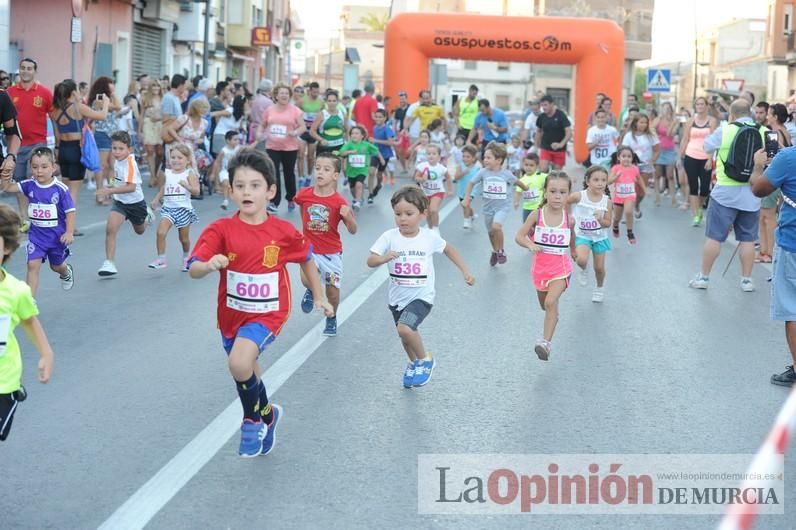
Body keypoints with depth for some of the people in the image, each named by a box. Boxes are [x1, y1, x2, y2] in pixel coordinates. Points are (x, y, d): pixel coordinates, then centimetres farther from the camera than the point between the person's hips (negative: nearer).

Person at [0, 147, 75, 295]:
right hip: (36, 234, 2)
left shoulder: (60, 189, -17)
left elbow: (70, 212, -14)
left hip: (57, 235, -1)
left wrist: (69, 233, -20)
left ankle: (66, 273, 59)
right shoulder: (29, 185, -7)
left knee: (56, 265, 21)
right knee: (32, 265, -12)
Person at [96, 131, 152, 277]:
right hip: (120, 202, 5)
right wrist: (112, 189, 8)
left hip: (135, 203, -5)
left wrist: (110, 190, -46)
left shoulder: (130, 163, -28)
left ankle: (147, 215, 58)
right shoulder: (118, 161, -4)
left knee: (140, 230, 23)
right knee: (110, 229, -18)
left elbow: (131, 187, -39)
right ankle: (109, 263, -14)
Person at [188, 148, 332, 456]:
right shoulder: (221, 230, -13)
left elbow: (306, 259, 9)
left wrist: (319, 297, 15)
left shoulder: (284, 232, -11)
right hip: (232, 315, 3)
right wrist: (209, 265, -44)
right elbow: (193, 270, -22)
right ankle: (266, 414, 52)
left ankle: (255, 419, 0)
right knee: (246, 373, 21)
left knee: (239, 363, -28)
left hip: (267, 314, -3)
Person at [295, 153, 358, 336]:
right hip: (310, 249, 1)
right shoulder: (304, 195, -8)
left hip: (332, 252, -1)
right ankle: (311, 291, 15)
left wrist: (348, 217, -32)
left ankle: (332, 319, 35)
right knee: (306, 279, -23)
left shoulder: (339, 202, -15)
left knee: (333, 291, 5)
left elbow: (353, 231, -13)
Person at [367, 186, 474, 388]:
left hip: (421, 296, -3)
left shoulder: (429, 237, -9)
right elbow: (370, 261, -14)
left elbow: (448, 249, 10)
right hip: (397, 297, 3)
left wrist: (465, 271, 11)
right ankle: (414, 363, 51)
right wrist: (384, 258, -35)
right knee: (406, 334, 20)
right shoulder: (390, 237, -11)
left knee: (405, 328, -25)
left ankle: (425, 359, 1)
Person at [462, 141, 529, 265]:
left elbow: (516, 181, 8)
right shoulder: (483, 172, -10)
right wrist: (466, 198, -5)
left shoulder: (506, 174, -12)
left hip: (503, 206, -3)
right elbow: (471, 183, 2)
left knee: (496, 227, -26)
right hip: (488, 207, 3)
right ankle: (495, 252, 43)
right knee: (491, 232, 16)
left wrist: (525, 188, 24)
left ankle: (501, 251, -4)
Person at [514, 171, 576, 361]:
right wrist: (531, 245, -27)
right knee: (544, 304, 21)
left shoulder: (569, 219, -8)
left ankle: (546, 342, -22)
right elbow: (519, 236, -8)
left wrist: (573, 251, 26)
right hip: (540, 267, 2)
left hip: (560, 268, -2)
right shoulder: (537, 215, -11)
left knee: (551, 302, -23)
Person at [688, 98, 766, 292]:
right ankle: (746, 280, 14)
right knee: (748, 238, 10)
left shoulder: (725, 130, -9)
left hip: (726, 192, -2)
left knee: (714, 236, 5)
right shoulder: (764, 132, 0)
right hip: (752, 193, 3)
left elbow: (708, 147, 7)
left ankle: (703, 277, 11)